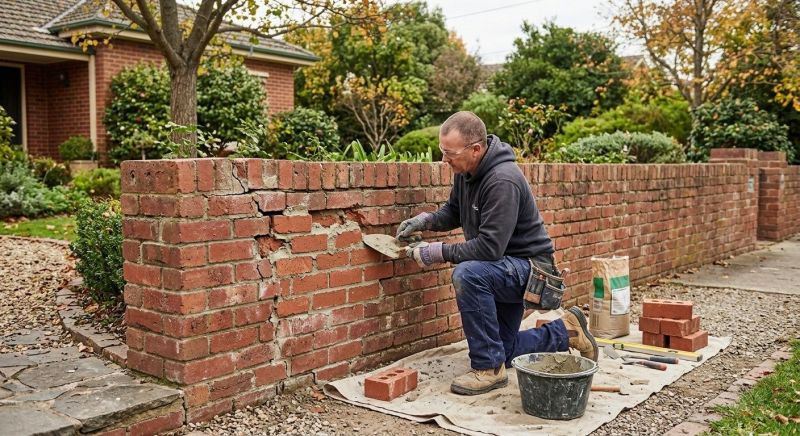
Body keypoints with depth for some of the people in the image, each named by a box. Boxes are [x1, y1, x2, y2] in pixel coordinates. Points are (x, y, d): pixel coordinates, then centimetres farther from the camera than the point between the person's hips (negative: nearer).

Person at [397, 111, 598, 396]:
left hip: (529, 266, -9)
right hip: (503, 270, 9)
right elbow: (454, 211, 12)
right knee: (503, 353, 16)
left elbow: (489, 247, -34)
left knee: (467, 274, -38)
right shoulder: (466, 171, -4)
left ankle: (489, 368, -23)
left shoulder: (503, 181, -30)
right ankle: (565, 332, 33)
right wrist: (426, 220, -7)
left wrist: (439, 252, -27)